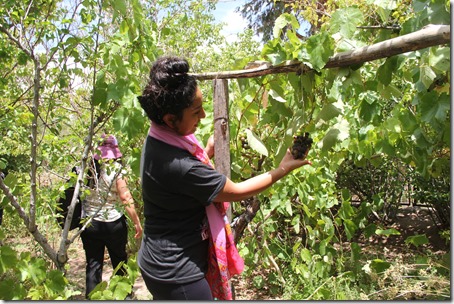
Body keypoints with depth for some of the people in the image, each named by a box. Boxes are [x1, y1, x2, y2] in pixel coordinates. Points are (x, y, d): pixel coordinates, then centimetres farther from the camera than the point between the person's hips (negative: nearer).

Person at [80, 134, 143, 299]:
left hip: (89, 223, 2)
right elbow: (125, 197, -14)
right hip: (114, 223, -2)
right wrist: (137, 222, -8)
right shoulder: (116, 167, -13)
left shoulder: (86, 167, -3)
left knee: (93, 265, 11)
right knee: (120, 262, 17)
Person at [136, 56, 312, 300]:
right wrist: (283, 169, -10)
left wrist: (208, 152, 7)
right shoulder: (179, 165, -32)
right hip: (177, 275, -9)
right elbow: (236, 192, -19)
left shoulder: (157, 141, -4)